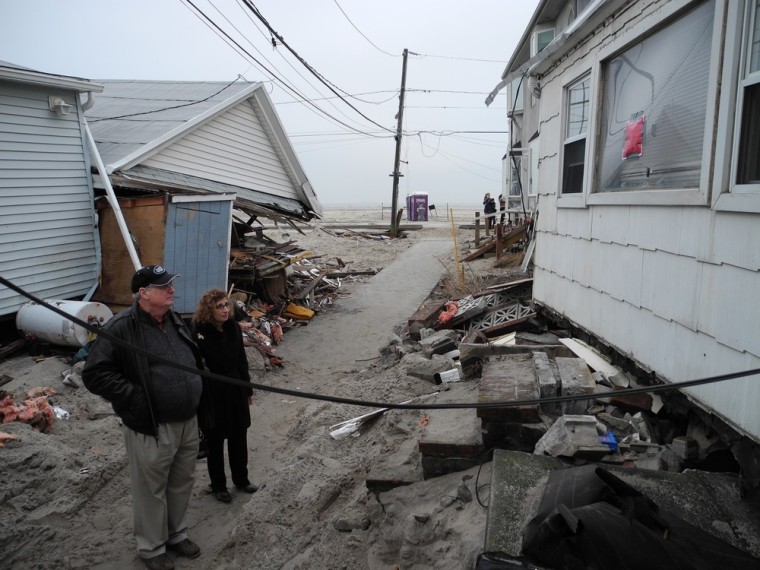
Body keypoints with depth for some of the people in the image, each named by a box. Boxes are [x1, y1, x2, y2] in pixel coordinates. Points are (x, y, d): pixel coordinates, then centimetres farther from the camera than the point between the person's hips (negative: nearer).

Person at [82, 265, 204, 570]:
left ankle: (176, 534, 43)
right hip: (152, 428, -7)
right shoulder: (121, 328, -18)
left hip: (188, 422, 7)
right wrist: (135, 396, -20)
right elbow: (94, 375, -19)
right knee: (151, 490, 11)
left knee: (182, 483, 21)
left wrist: (195, 384, 9)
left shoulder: (175, 319, 5)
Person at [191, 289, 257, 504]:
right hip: (212, 394, -5)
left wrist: (248, 389, 12)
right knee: (215, 441, 11)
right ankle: (218, 486, 30)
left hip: (235, 390, 5)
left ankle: (241, 479, 37)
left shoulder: (233, 327, -2)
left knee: (239, 436, 17)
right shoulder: (199, 332, -18)